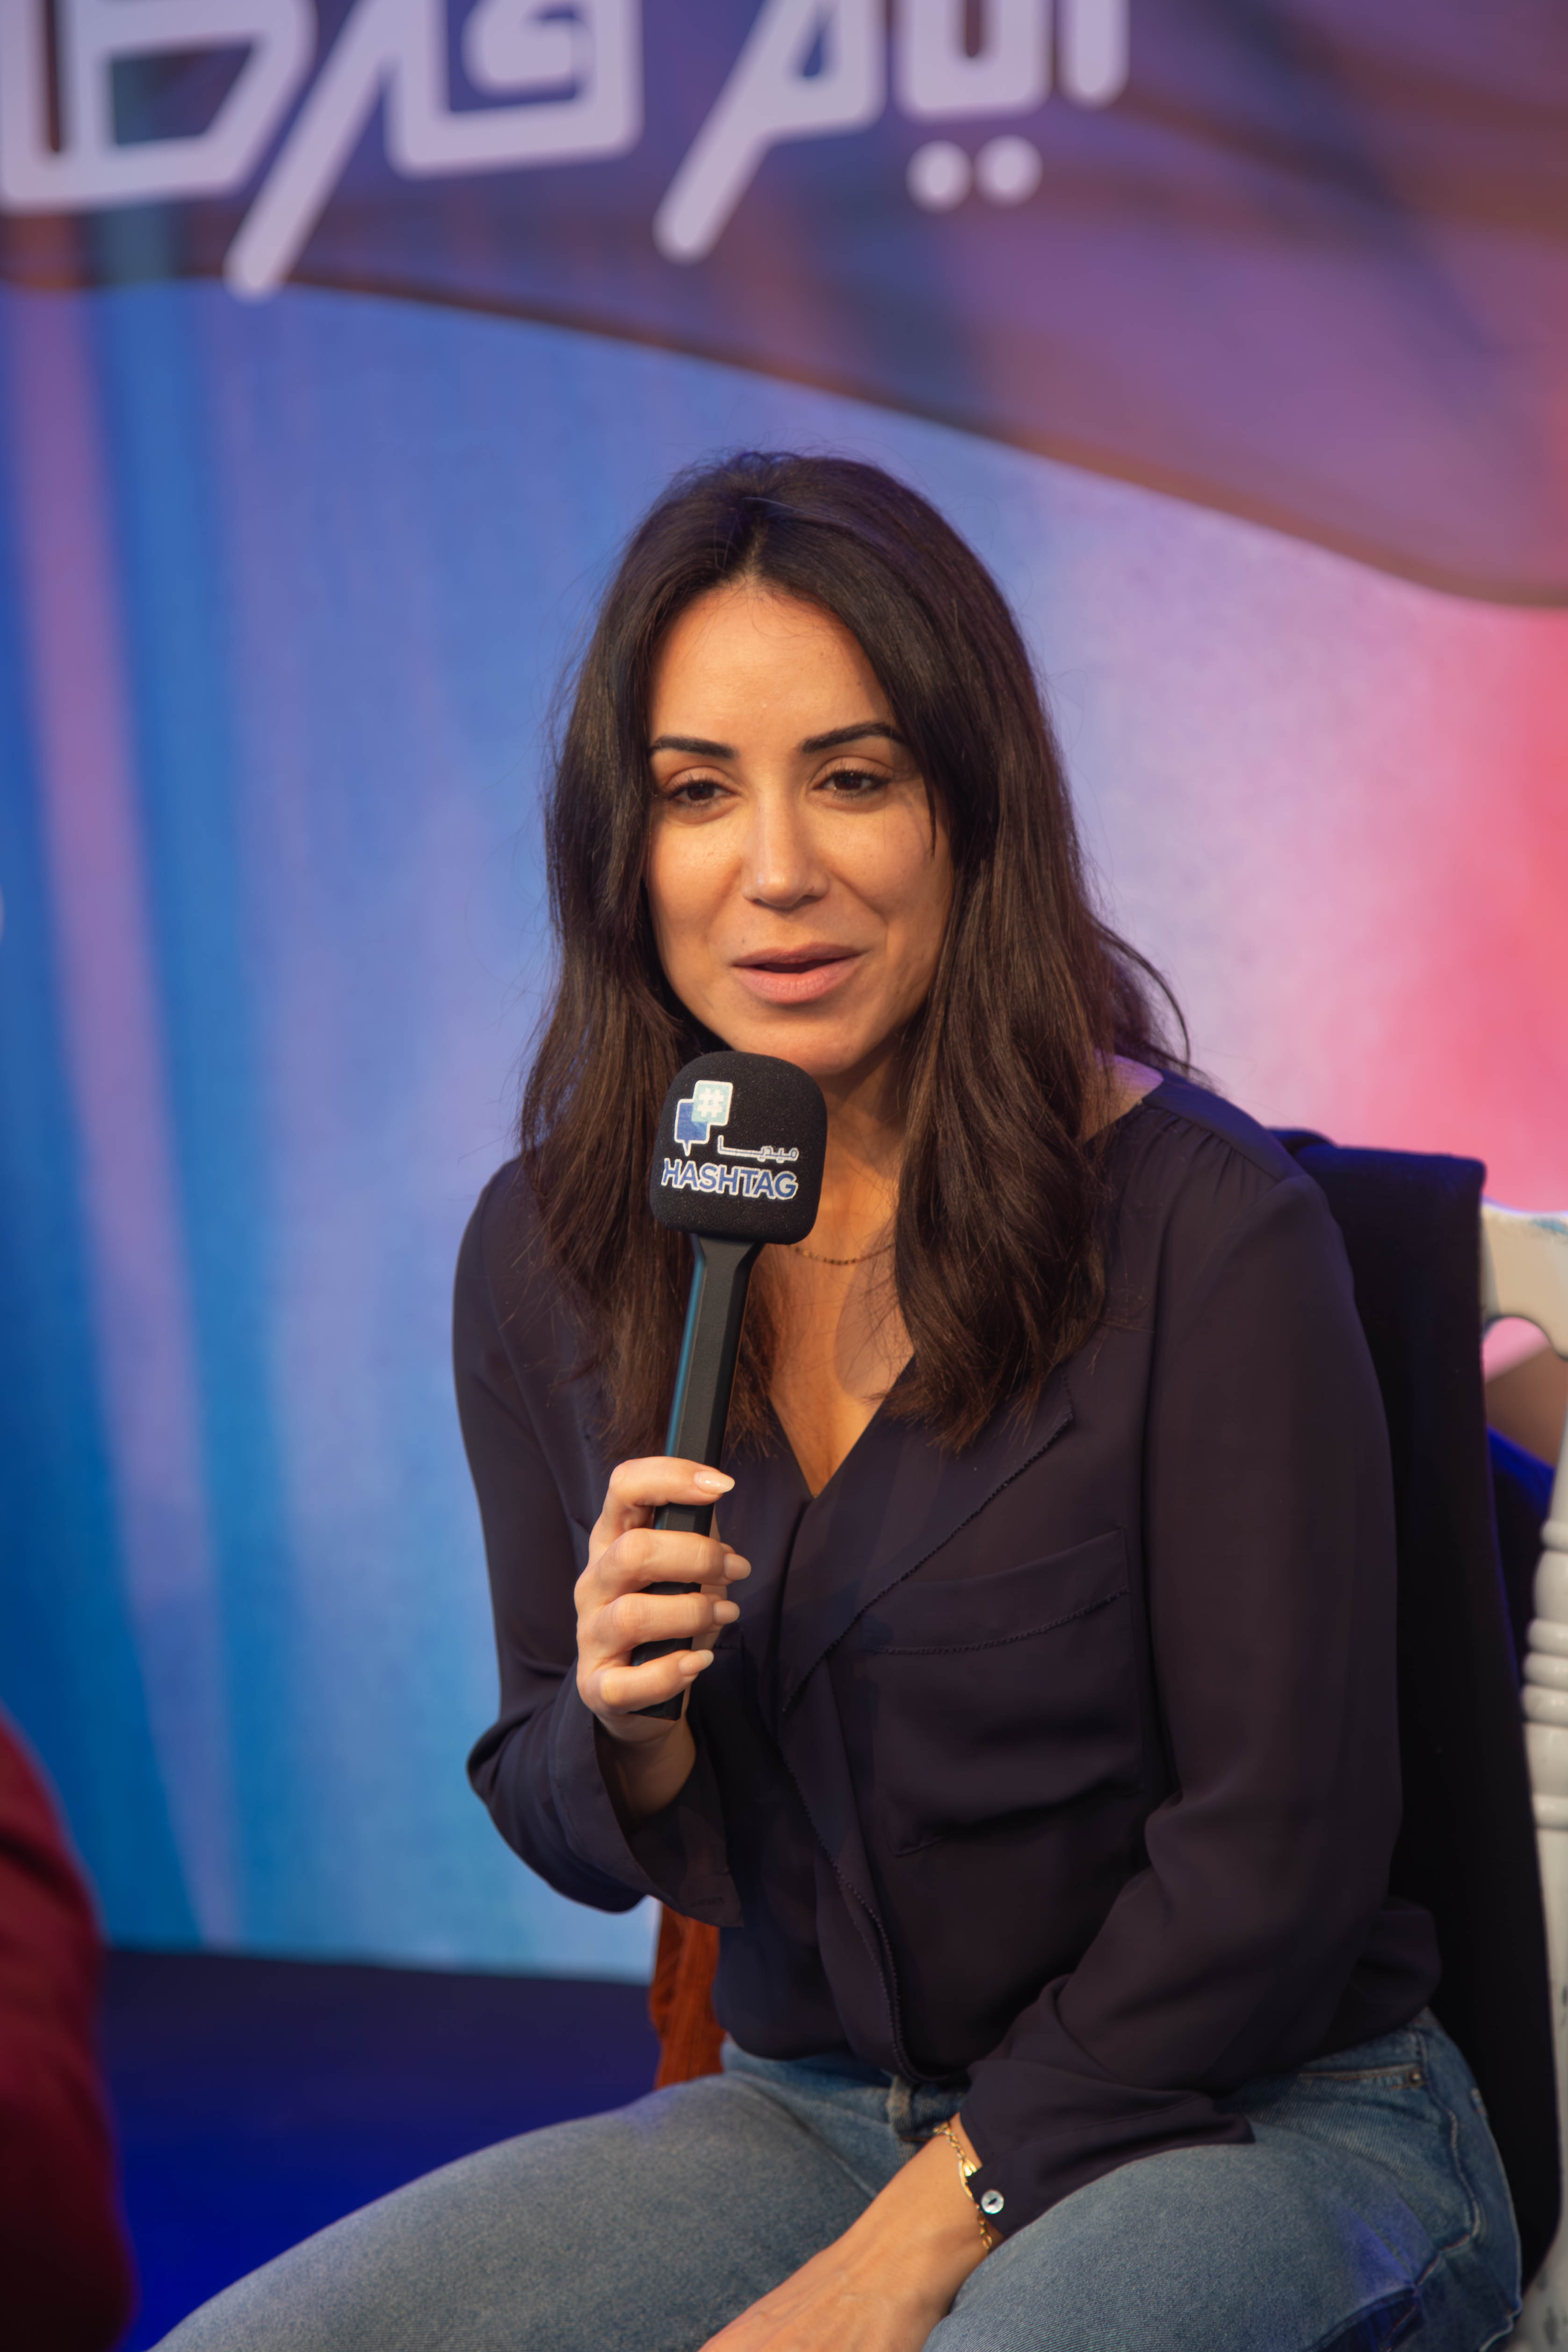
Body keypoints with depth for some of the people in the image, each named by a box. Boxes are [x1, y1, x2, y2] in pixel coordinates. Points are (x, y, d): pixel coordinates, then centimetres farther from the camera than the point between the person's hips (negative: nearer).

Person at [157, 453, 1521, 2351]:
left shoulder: (1205, 1227, -15)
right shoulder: (546, 1251, 0)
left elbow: (1275, 1857, -12)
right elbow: (580, 1842, 9)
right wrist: (625, 1725, -15)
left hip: (1257, 2120, -4)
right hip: (809, 2109, 5)